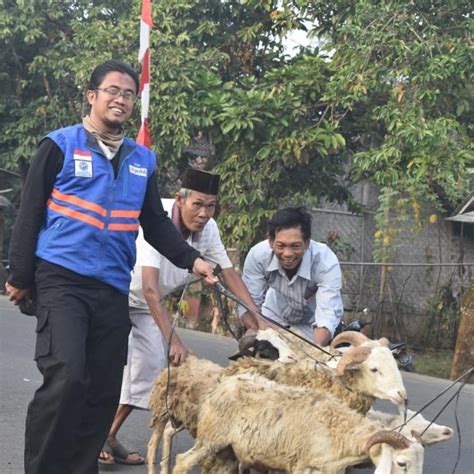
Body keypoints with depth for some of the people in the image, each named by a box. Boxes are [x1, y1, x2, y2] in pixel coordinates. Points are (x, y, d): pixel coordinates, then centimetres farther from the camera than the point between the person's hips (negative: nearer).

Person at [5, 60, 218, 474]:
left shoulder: (143, 160, 15)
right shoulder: (60, 146, 1)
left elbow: (157, 224, 19)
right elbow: (31, 213, 0)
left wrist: (190, 259, 4)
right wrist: (21, 277, -3)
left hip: (114, 289, 5)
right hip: (62, 280, -5)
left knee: (104, 391, 5)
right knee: (65, 376, -18)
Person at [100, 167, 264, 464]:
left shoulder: (208, 229, -16)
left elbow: (230, 273, -7)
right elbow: (150, 287, -39)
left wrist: (258, 319, -15)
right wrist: (174, 340, -43)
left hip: (142, 306, 7)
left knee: (153, 364, -1)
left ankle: (109, 437, 11)